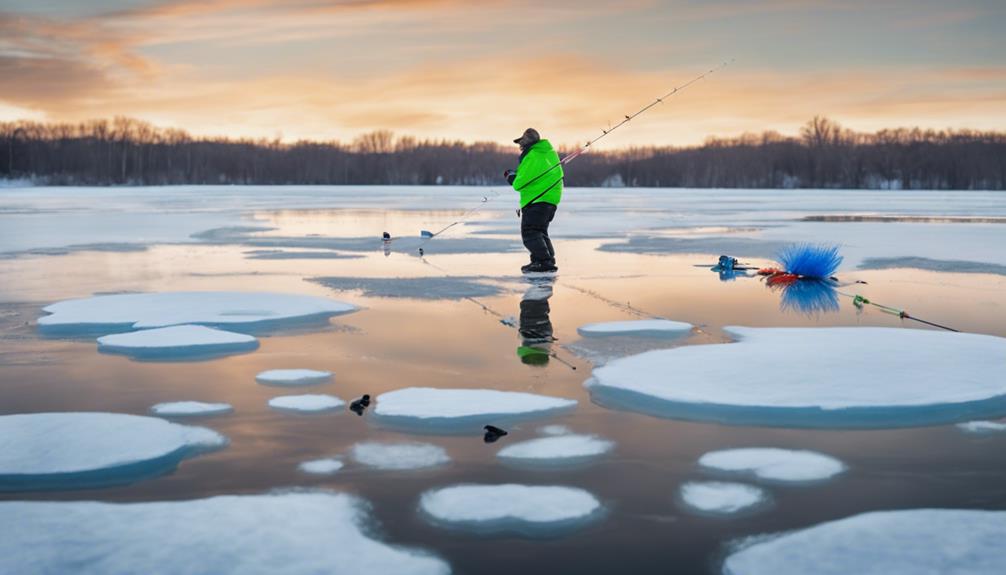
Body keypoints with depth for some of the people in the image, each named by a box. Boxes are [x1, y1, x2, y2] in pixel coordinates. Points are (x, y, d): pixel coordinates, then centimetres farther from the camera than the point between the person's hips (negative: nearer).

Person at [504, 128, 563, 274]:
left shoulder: (532, 157, -16)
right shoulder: (549, 152, 14)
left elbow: (519, 184, -16)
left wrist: (511, 177, 6)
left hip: (537, 200, -10)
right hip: (551, 198, 10)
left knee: (530, 232, -11)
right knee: (540, 231, 21)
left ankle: (544, 261, -20)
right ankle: (549, 260, 20)